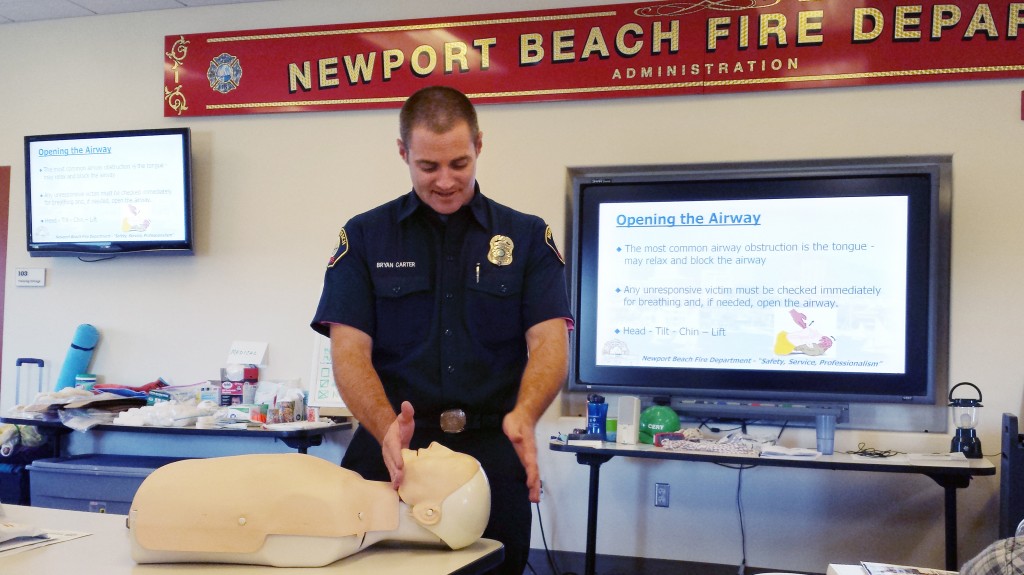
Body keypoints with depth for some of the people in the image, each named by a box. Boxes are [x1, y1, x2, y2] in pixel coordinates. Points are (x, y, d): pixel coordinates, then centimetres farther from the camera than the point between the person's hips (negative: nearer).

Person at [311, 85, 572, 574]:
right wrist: (386, 428, -23)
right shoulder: (364, 238, 6)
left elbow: (550, 342, -4)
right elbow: (349, 352, -3)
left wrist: (523, 415, -25)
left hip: (494, 457, 0)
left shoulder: (527, 237, 6)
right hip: (391, 456, 0)